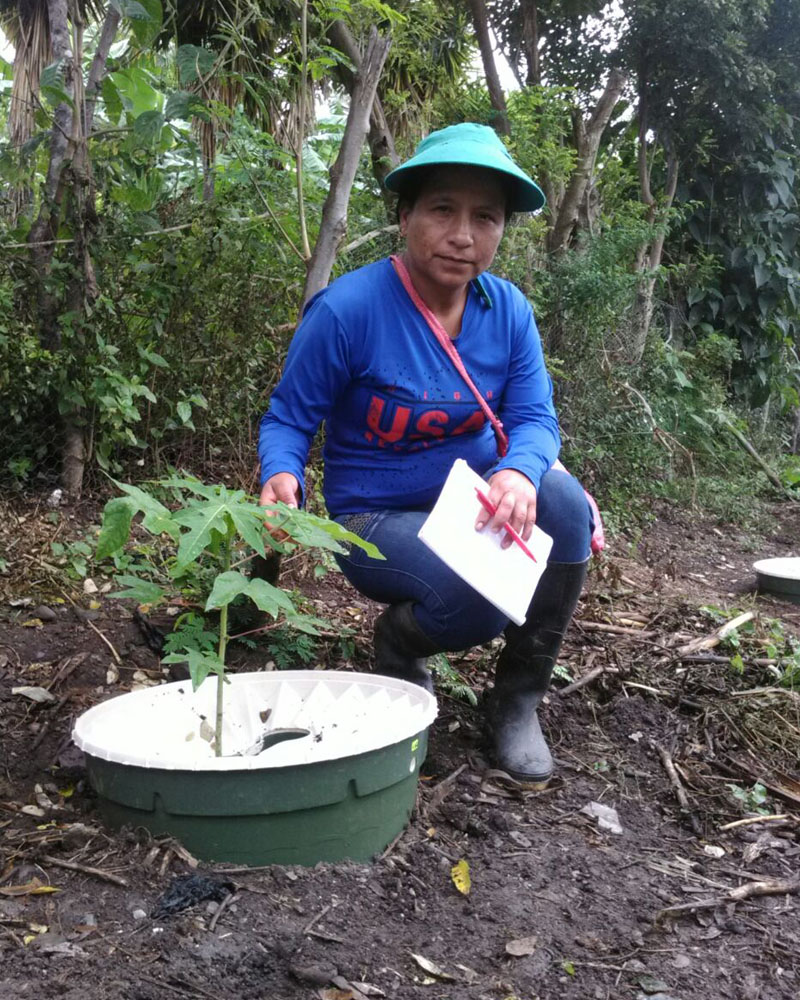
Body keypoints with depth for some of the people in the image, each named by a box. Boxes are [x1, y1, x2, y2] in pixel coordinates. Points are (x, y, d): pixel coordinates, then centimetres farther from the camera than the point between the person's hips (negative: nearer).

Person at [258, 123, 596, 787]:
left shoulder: (507, 309, -6)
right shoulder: (348, 309, -20)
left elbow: (534, 418, -10)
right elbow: (287, 420, -10)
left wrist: (518, 473, -34)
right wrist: (281, 478, -34)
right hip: (380, 518, -4)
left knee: (563, 502, -28)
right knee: (476, 596, -33)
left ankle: (519, 699, -7)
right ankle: (398, 642, 8)